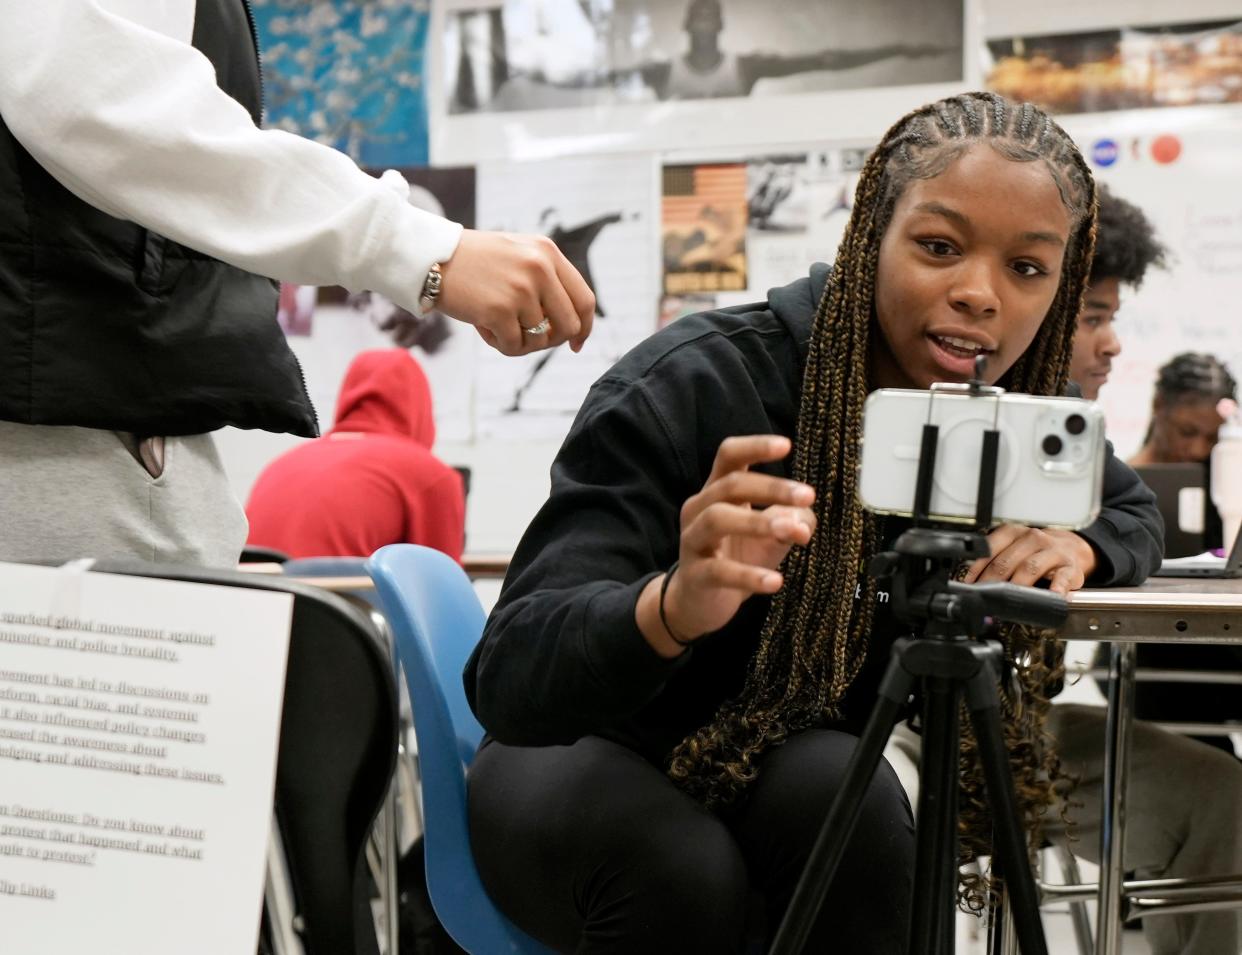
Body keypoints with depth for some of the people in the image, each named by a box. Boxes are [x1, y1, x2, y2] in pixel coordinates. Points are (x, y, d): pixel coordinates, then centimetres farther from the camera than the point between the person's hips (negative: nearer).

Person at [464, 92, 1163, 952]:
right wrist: (673, 606, -58)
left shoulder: (1011, 409, -11)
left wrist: (1074, 546, -17)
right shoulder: (686, 389, -27)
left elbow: (1134, 511, 10)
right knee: (684, 872, -36)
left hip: (792, 767, 4)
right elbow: (509, 679, -34)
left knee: (852, 807, -31)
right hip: (589, 762, -4)